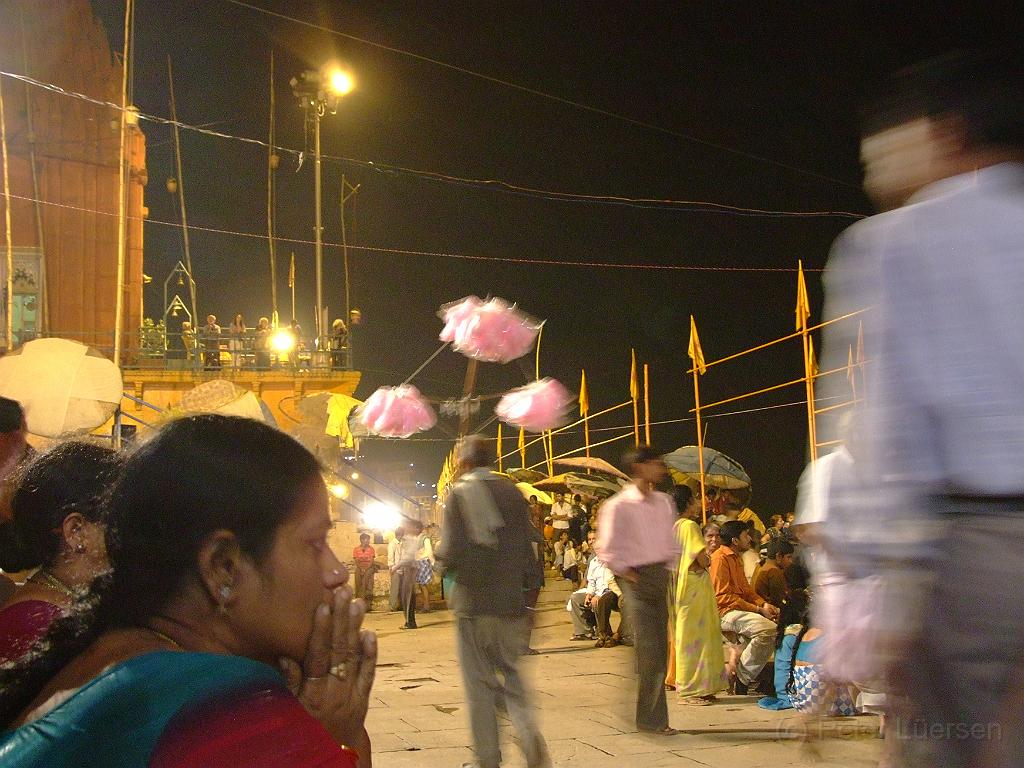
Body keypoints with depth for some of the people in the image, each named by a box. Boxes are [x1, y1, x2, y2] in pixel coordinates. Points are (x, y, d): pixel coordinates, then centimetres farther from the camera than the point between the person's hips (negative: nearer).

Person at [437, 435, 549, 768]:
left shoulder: (460, 494, -9)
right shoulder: (513, 493, 5)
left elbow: (451, 555, -15)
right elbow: (529, 551, 6)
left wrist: (440, 551, 7)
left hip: (474, 603, -4)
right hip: (511, 603, 4)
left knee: (479, 684, 6)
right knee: (510, 673, 16)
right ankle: (529, 734, -7)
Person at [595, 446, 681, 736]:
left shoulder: (664, 502, 11)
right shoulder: (618, 506, -9)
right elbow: (607, 549, -10)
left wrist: (670, 567, 7)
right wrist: (627, 573, -9)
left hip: (661, 578, 6)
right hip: (637, 579, -6)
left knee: (659, 650, 7)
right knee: (648, 650, -9)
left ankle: (652, 718, 16)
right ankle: (652, 718, -1)